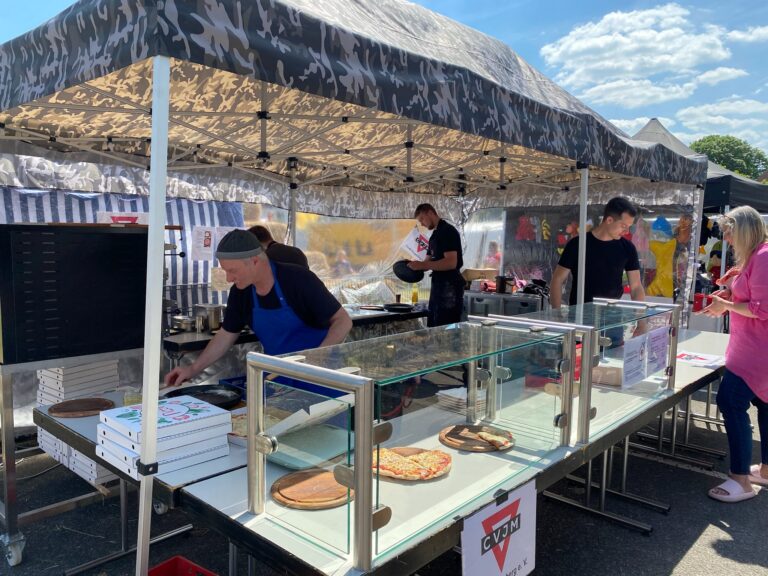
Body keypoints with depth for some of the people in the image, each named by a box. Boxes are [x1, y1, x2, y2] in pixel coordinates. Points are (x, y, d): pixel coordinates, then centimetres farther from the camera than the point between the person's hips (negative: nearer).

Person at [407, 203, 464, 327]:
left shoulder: (448, 231, -12)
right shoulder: (434, 235, 18)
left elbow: (451, 263, -22)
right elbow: (429, 262, 21)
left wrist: (423, 265, -22)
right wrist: (415, 265, 0)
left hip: (450, 287, -10)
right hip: (438, 285, 10)